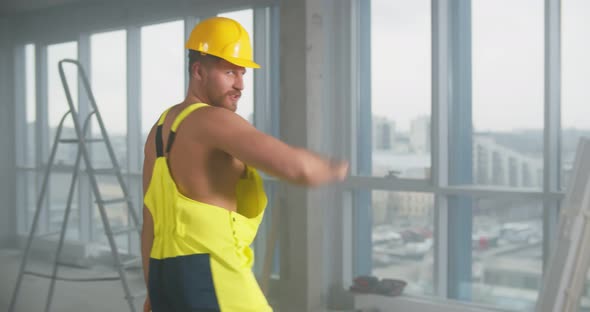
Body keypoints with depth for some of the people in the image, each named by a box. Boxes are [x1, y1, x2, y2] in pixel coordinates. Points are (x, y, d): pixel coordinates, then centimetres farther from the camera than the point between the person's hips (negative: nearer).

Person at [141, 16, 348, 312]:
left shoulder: (161, 130, 15)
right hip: (209, 281, -9)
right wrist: (331, 168, -3)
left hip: (169, 278, 10)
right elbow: (297, 167, -26)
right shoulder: (212, 120, -15)